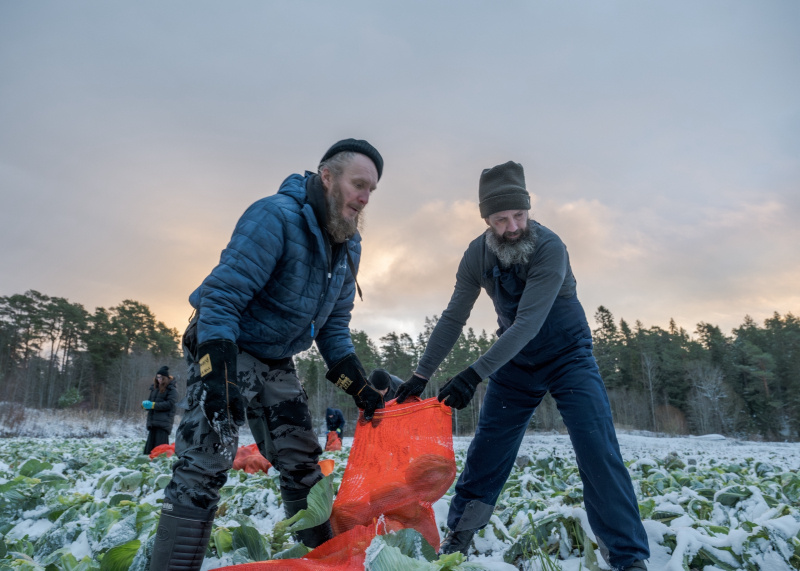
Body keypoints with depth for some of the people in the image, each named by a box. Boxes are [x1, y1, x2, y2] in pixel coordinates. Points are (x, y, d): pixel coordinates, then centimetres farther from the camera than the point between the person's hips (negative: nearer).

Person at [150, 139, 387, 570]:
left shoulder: (349, 246, 1)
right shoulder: (275, 216, -23)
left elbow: (333, 325, 8)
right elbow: (221, 295, -26)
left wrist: (359, 388, 3)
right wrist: (218, 374, -33)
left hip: (277, 362, 7)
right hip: (224, 349, -7)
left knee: (302, 465, 12)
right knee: (205, 465, -16)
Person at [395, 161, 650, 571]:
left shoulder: (549, 247, -27)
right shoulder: (477, 255, -11)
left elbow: (529, 322, -34)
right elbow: (453, 318, -5)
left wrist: (475, 374, -41)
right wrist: (420, 375, -8)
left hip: (568, 356, -3)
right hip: (514, 360, 4)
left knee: (597, 449, -16)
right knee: (485, 452, 5)